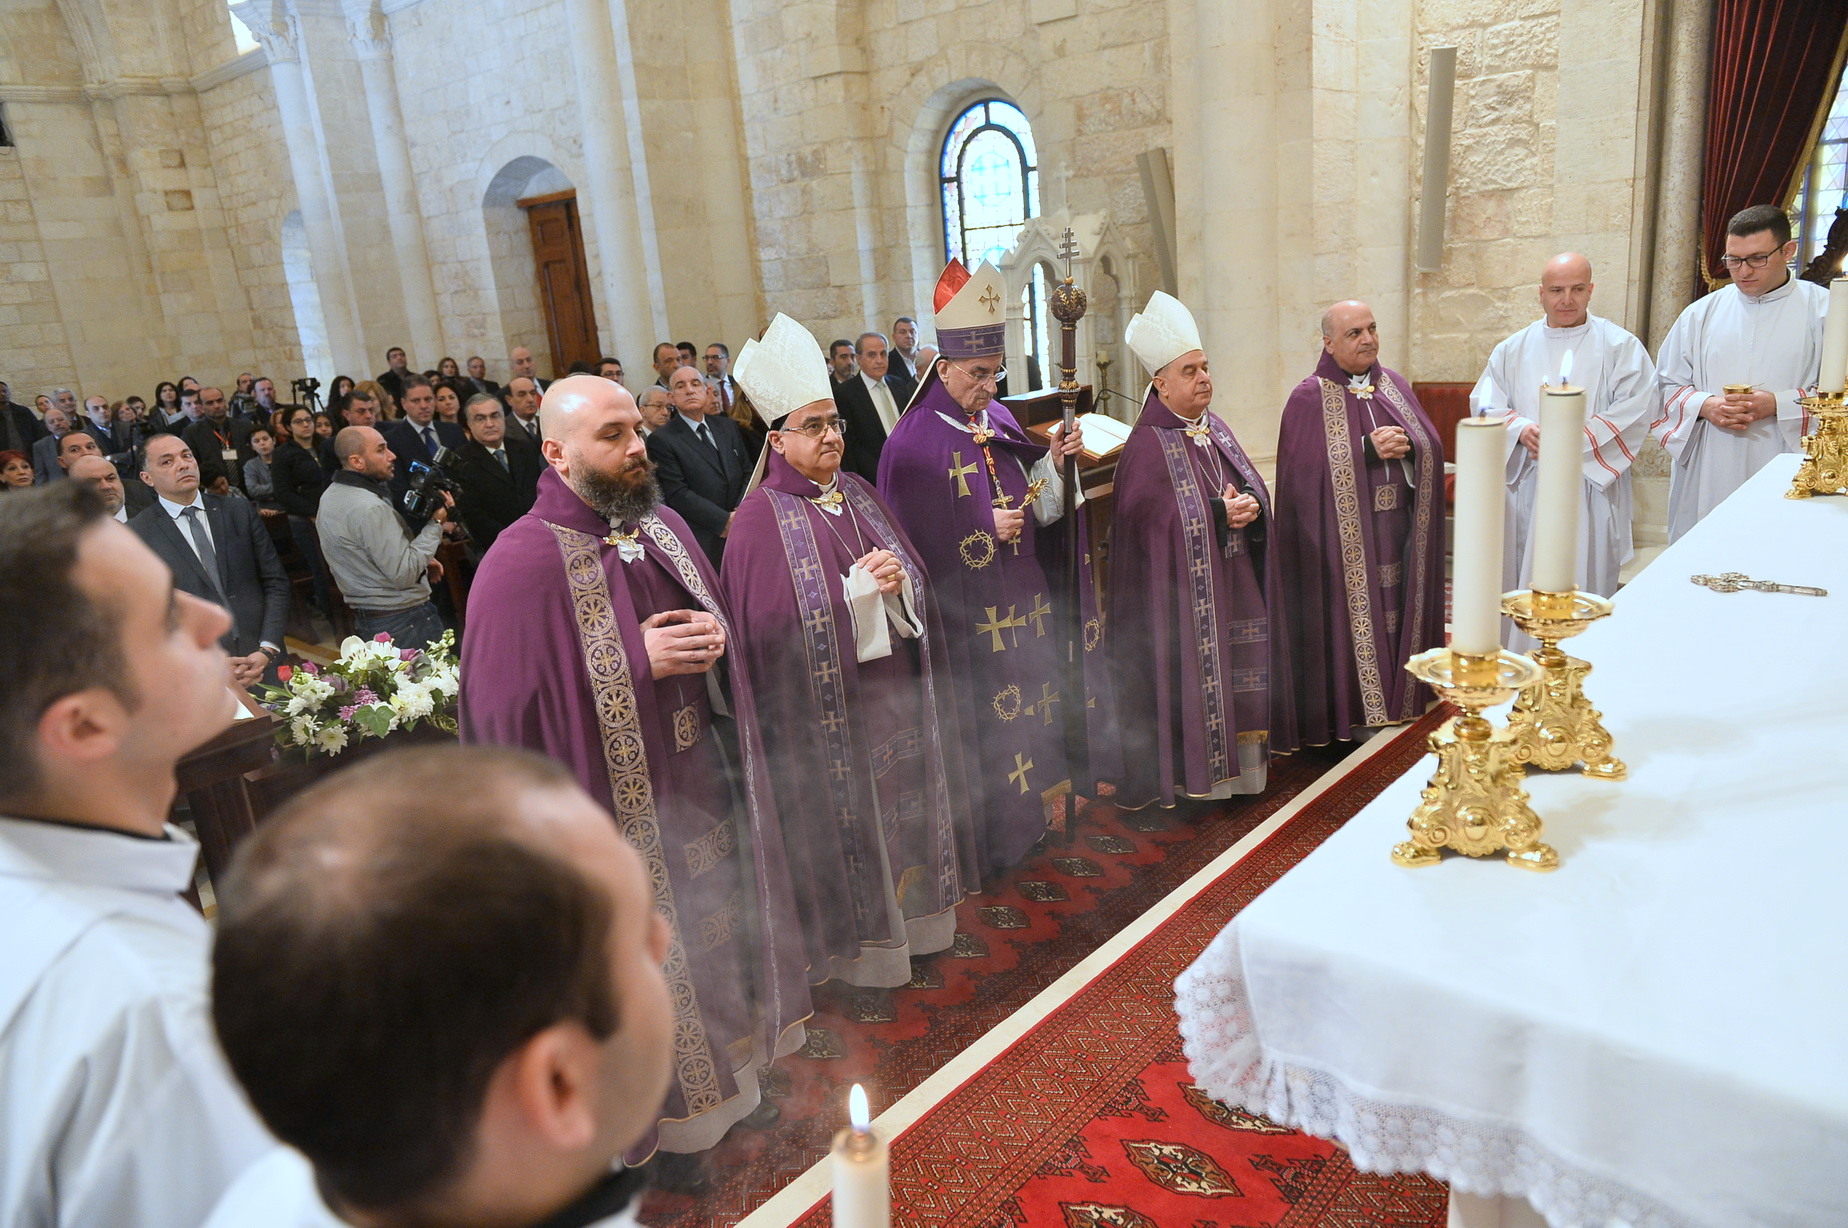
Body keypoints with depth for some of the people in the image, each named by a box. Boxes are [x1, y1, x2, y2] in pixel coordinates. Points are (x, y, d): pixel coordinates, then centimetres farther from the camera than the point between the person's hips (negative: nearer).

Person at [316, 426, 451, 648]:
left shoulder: (330, 496, 10)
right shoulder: (370, 509, -22)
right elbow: (404, 575, -23)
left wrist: (420, 560, 11)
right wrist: (436, 523, -19)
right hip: (404, 619, -10)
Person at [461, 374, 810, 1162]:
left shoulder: (663, 527, 5)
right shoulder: (523, 564, -17)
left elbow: (716, 612, 17)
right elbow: (509, 706, -18)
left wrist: (714, 631, -8)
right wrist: (639, 659, -23)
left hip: (707, 780, 7)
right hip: (624, 805, -7)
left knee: (720, 927, 18)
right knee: (646, 955, 7)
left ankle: (730, 1075, 40)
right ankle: (662, 1120, 30)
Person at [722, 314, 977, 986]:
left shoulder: (860, 493, 9)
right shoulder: (761, 517, -10)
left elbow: (916, 575, 9)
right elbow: (770, 622, -18)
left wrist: (894, 583, -14)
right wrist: (857, 588, -19)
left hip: (896, 688, 6)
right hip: (826, 707, -6)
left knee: (903, 805, 14)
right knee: (846, 820, 3)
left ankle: (907, 919, 31)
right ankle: (855, 946, 20)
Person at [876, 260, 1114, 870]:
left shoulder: (999, 421, 8)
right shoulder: (913, 444, -12)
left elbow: (1039, 509, 11)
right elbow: (917, 542, -14)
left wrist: (1054, 462, -5)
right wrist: (986, 533, -19)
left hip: (1025, 607, 7)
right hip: (968, 623, -7)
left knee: (1030, 697, 12)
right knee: (986, 720, 1)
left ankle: (1036, 803, 29)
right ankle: (994, 839, 16)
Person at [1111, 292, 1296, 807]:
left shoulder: (1216, 430, 11)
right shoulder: (1147, 446, -12)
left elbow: (1254, 488, 14)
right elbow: (1145, 517, -18)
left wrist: (1249, 505, -10)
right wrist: (1218, 513, -18)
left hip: (1234, 583, 8)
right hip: (1182, 590, -7)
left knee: (1239, 668, 11)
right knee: (1190, 676, -3)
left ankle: (1238, 765, 24)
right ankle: (1190, 777, 9)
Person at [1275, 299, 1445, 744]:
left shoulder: (1394, 385, 12)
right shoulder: (1309, 399, -4)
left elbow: (1431, 444, 7)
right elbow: (1305, 470, -15)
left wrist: (1404, 447, -14)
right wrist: (1368, 451, -18)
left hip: (1398, 532, 5)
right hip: (1343, 538, -5)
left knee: (1395, 614, 9)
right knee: (1351, 621, -2)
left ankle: (1400, 702, 22)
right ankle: (1350, 719, 9)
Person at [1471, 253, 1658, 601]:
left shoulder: (1621, 346, 2)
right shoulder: (1513, 349, 11)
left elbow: (1638, 408, -8)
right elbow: (1485, 404, 6)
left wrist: (1576, 440, -19)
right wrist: (1521, 429, -14)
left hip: (1589, 490, -2)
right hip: (1524, 490, 3)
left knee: (1583, 588, -1)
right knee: (1524, 590, 6)